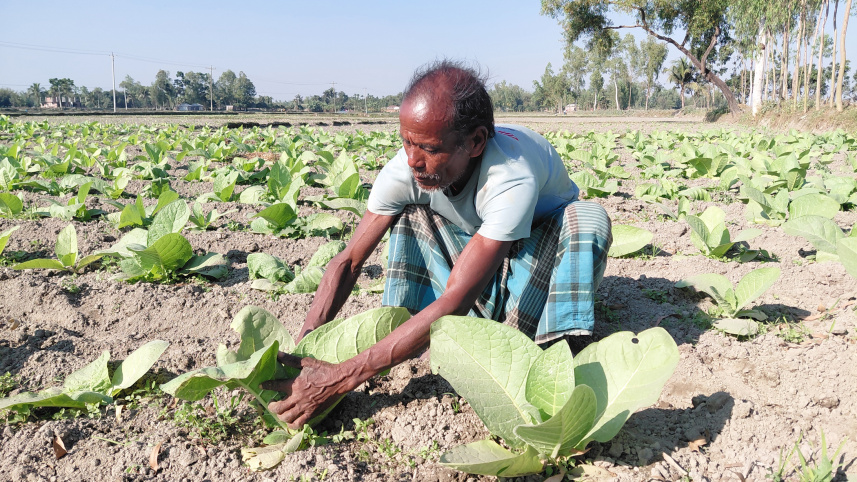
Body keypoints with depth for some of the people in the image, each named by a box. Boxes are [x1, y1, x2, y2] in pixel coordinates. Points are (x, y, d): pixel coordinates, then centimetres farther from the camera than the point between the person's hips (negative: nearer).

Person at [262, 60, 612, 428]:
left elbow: (453, 304, -46)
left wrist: (341, 380, -49)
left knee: (588, 219, -36)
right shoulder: (405, 170, -27)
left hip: (546, 241, -4)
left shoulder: (512, 179, -43)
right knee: (411, 214, -20)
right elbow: (349, 261, -20)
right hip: (476, 241, 4)